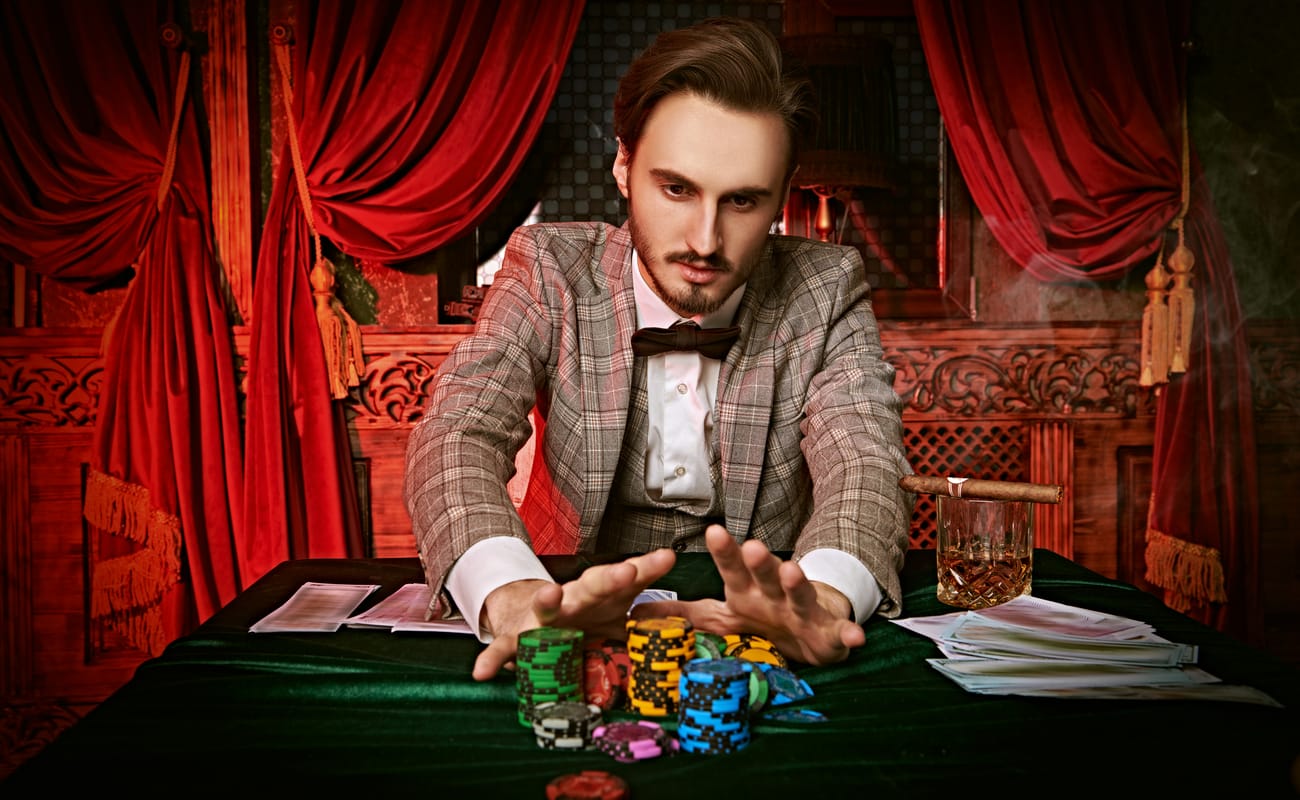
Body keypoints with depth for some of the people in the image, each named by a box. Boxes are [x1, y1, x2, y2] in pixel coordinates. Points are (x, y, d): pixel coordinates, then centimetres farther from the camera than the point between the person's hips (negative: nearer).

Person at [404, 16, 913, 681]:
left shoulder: (827, 289, -5)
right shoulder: (549, 268, -7)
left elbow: (864, 461, -17)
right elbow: (459, 434, -19)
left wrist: (822, 596, -40)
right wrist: (512, 595, -40)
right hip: (575, 626, -1)